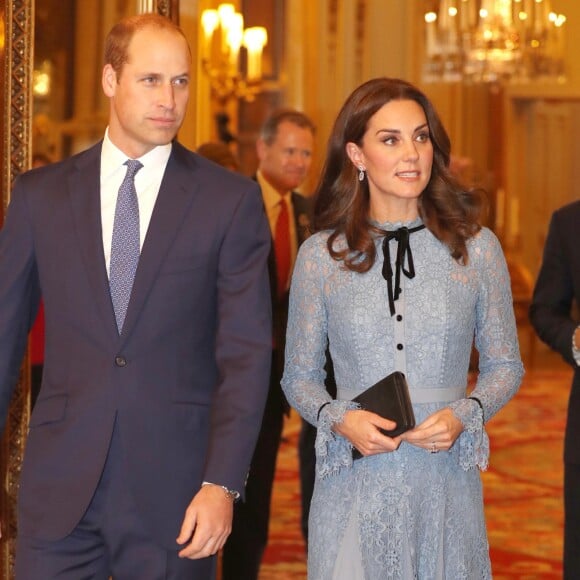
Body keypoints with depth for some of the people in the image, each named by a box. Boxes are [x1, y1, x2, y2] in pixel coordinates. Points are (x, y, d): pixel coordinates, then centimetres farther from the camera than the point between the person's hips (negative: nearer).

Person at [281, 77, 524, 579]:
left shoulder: (476, 247, 1)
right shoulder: (321, 255, 0)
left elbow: (505, 364, 8)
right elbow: (300, 377, 7)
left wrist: (465, 415, -10)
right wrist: (339, 419, -12)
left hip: (446, 479, 1)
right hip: (356, 483, 0)